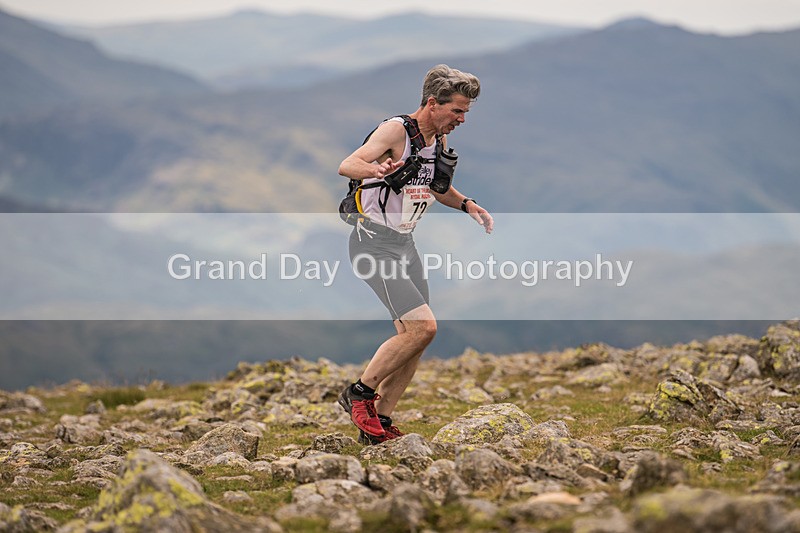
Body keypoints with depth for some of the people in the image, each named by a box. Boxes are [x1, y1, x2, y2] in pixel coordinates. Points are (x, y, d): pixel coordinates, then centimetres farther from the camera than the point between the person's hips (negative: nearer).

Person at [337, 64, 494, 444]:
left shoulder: (439, 141, 10)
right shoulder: (396, 129, -15)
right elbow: (346, 166, -28)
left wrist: (466, 204, 9)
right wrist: (376, 170, -50)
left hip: (405, 243, 9)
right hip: (374, 241, -9)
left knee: (414, 337, 4)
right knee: (422, 326, -19)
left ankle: (377, 425, 13)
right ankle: (359, 392, -2)